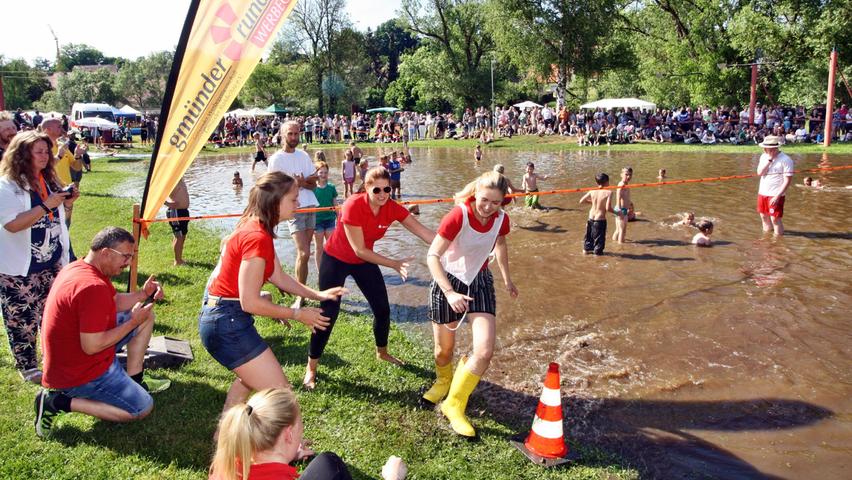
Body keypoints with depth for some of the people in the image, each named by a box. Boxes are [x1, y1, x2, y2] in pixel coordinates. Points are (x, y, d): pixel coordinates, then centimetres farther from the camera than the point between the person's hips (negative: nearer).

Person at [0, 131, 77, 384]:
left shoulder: (49, 180, 9)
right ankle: (27, 367, 14)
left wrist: (65, 203, 1)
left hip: (52, 262, 7)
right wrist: (47, 205, -26)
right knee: (23, 319, 1)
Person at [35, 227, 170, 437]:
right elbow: (92, 347, -30)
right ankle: (60, 402, -5)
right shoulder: (93, 287, -31)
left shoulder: (80, 268, 1)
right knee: (143, 409, -7)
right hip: (79, 375, -10)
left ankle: (134, 379, 19)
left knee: (147, 313, 11)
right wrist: (133, 322, -19)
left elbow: (115, 302, 14)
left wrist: (143, 294, -4)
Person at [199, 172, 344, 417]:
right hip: (227, 323, -11)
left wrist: (318, 295, 7)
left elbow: (278, 276, 11)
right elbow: (250, 303, -23)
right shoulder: (258, 238, -24)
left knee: (252, 376, 34)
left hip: (216, 313, 11)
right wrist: (298, 314, -13)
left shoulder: (255, 228, 6)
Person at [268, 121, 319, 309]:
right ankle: (300, 296, -5)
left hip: (310, 206, 5)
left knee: (304, 252, 8)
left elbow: (313, 184, 9)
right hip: (293, 209, -5)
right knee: (304, 253, -13)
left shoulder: (303, 155, 12)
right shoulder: (277, 159, -4)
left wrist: (303, 182, -11)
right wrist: (296, 183, -13)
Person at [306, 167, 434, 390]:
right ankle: (311, 368, 10)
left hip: (364, 261, 5)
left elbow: (425, 233, -18)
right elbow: (359, 250, -29)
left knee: (383, 309, 6)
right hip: (336, 260, -5)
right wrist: (394, 264, -31)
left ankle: (382, 353, 33)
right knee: (329, 313, -6)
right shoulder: (353, 206, -31)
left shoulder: (393, 209, -18)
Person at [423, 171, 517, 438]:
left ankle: (454, 405, 10)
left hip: (480, 281, 3)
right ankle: (443, 381, 50)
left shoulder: (501, 219, -11)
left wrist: (507, 279, 18)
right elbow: (433, 256, -27)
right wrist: (450, 293, -35)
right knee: (445, 349, 12)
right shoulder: (457, 217, -27)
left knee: (485, 351, -11)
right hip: (448, 280, -3)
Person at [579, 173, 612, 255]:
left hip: (591, 218, 5)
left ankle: (587, 248, 38)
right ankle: (598, 251, 24)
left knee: (589, 235, 24)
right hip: (600, 219, -5)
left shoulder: (592, 191, -5)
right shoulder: (608, 192, -18)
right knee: (599, 236, 14)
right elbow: (608, 208, -24)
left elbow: (581, 201, 2)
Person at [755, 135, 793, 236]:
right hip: (762, 193, 6)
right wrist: (769, 160, -16)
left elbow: (787, 181, -16)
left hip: (775, 195, -6)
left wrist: (777, 196, -19)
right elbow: (759, 173, -8)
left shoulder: (785, 160, -14)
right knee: (764, 217, 16)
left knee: (775, 219, -5)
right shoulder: (764, 156, 4)